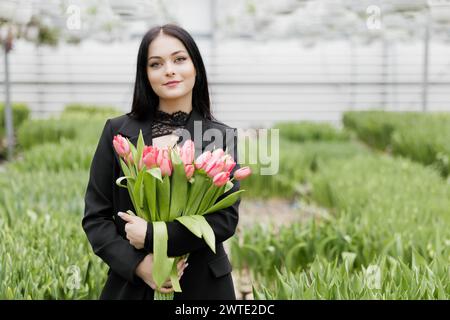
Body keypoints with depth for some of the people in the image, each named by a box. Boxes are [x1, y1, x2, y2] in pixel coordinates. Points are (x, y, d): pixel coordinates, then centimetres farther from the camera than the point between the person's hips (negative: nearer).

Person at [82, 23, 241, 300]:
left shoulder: (222, 137, -3)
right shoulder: (117, 132, 0)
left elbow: (227, 218, -11)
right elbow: (95, 217, -1)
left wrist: (152, 235, -19)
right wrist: (136, 263, -15)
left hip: (203, 284, 0)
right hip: (131, 283, 1)